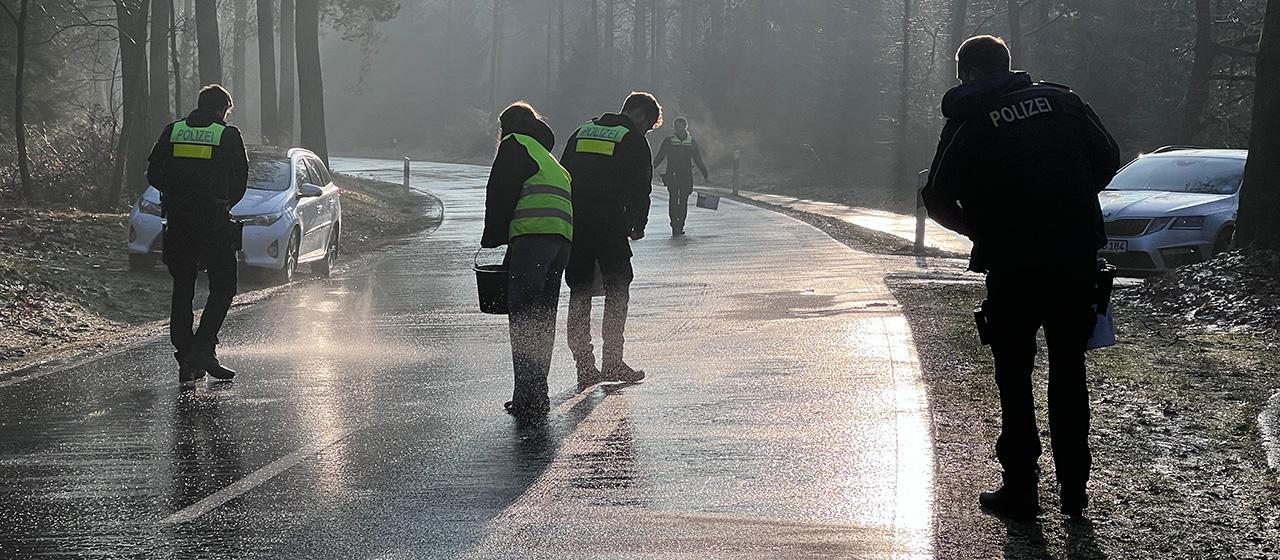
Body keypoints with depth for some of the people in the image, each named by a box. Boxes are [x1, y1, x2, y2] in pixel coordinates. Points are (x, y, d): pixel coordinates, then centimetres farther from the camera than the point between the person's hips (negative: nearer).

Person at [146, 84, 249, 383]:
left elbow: (154, 174, 8)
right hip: (213, 221, -4)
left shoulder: (172, 131, 8)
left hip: (177, 222, 4)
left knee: (182, 289, 11)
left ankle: (185, 362, 9)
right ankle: (203, 350, -10)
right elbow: (239, 182, -2)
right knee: (223, 288, 4)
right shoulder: (229, 135, -3)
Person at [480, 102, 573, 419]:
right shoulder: (550, 160, 34)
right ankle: (536, 395, 13)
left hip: (532, 233, -8)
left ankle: (528, 395, -18)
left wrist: (492, 240, 3)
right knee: (543, 318, 12)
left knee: (523, 317, -10)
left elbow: (500, 194, -1)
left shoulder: (514, 144, 10)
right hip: (563, 238, 8)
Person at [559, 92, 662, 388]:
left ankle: (584, 366, 8)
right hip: (610, 224, -5)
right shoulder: (633, 140, -1)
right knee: (617, 290, 7)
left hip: (573, 225, 5)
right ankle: (613, 361, 4)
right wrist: (638, 226, 10)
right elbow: (640, 188, -4)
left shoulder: (581, 133, 17)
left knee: (579, 292, 9)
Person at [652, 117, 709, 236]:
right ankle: (674, 225, -10)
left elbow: (698, 160, 13)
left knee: (683, 201, 0)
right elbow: (659, 158, 7)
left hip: (686, 176, 1)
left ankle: (680, 226, 6)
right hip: (671, 175, -1)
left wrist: (705, 175, 10)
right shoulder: (668, 141, 6)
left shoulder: (691, 142, 9)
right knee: (673, 200, -10)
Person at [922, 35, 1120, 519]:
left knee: (1014, 377, 8)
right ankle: (1074, 489, 16)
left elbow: (938, 202, -3)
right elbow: (1107, 158, 7)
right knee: (1069, 372, 13)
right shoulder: (1061, 99, 8)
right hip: (1076, 258, 3)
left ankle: (1020, 488, 9)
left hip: (1013, 266, -3)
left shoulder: (968, 121, -1)